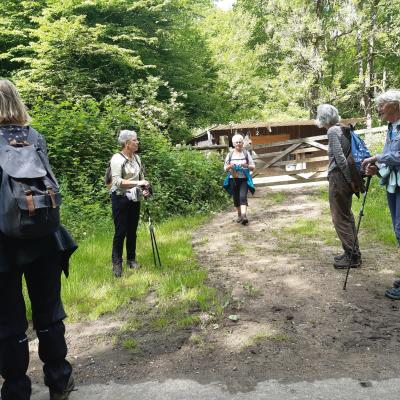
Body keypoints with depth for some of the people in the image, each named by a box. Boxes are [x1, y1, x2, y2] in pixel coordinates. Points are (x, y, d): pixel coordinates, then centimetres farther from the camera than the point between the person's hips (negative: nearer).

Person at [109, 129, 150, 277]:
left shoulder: (137, 157, 7)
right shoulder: (117, 158, -14)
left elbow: (141, 176, 15)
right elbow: (117, 181, -22)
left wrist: (145, 188, -4)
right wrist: (137, 183, -27)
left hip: (134, 198, 6)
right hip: (120, 198, -6)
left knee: (132, 231, 12)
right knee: (120, 231, -3)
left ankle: (131, 259, 25)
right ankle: (116, 263, 8)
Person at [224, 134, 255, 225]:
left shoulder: (246, 153, 4)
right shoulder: (230, 154, 6)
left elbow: (253, 167, 5)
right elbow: (225, 168, 10)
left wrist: (247, 166, -16)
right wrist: (229, 166, -13)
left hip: (244, 179, -2)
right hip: (233, 179, 2)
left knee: (243, 197, -18)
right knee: (236, 198, 9)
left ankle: (244, 216, -25)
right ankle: (239, 215, 26)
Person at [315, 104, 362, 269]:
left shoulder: (333, 131, -13)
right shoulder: (343, 129, 11)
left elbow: (340, 158, -19)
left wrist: (350, 180, -14)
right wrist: (352, 180, 14)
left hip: (338, 177, -9)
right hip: (345, 178, 9)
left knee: (340, 218, -1)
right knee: (347, 215, 16)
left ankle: (352, 256, 6)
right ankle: (354, 252, 25)